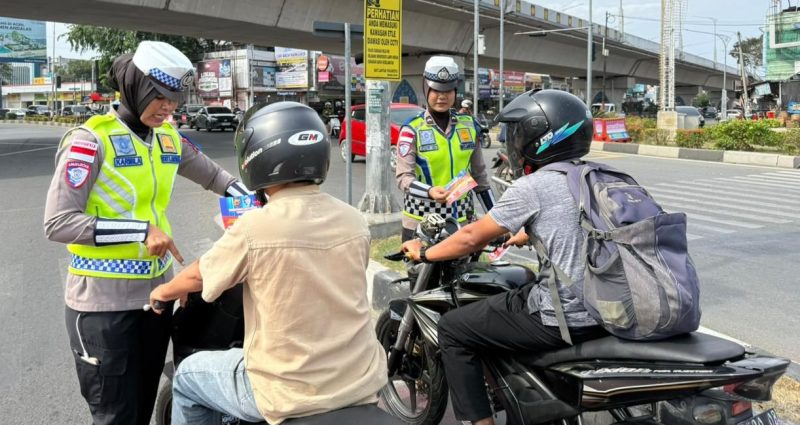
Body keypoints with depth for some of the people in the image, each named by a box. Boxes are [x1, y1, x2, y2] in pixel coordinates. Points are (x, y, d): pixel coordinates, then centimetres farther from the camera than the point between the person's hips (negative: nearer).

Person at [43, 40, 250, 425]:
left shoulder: (168, 137, 7)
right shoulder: (91, 139, -13)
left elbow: (214, 176, 20)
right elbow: (57, 222, -19)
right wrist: (141, 231, -23)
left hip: (155, 290, 6)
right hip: (103, 300, -6)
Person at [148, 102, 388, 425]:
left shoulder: (254, 227, -17)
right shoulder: (355, 221, -3)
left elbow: (197, 278, 1)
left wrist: (163, 292, 24)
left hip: (292, 394, -4)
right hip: (363, 383, 5)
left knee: (187, 376, 21)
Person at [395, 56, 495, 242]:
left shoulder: (469, 125, 8)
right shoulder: (412, 129, -4)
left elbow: (479, 175, 14)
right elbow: (403, 176, -11)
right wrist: (430, 192, -31)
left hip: (461, 221, 3)